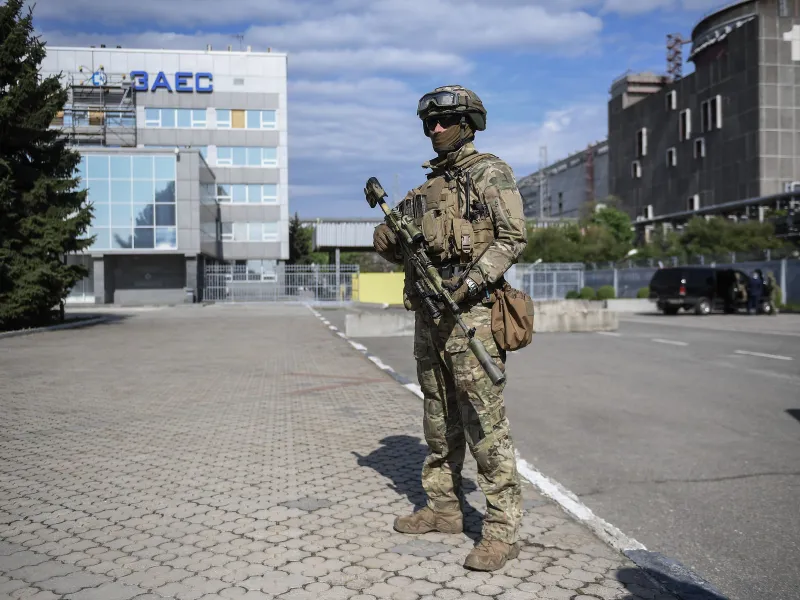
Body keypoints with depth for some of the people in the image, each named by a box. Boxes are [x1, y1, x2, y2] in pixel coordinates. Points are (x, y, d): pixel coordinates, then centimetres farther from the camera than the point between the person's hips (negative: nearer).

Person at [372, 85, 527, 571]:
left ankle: (504, 529, -1)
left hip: (470, 309, -8)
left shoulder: (489, 172, -2)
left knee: (484, 419, -7)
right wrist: (389, 243, -1)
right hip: (428, 310, 8)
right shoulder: (429, 183, 20)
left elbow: (514, 237, -10)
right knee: (439, 418, 13)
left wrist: (471, 281, -21)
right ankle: (444, 508, 25)